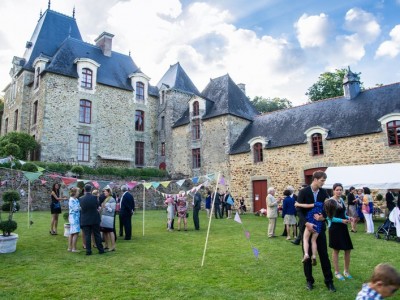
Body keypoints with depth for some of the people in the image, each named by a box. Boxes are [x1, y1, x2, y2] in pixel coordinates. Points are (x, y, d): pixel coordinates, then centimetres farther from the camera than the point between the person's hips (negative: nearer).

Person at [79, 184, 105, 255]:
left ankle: (88, 251, 9)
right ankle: (100, 249, 15)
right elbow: (97, 207, 1)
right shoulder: (94, 197, -11)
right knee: (97, 235, 9)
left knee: (87, 236, 7)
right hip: (95, 219, 0)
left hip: (85, 220, 1)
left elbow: (81, 208, 4)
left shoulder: (81, 199, -8)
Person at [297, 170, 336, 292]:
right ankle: (309, 280, 19)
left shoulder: (323, 192, -1)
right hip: (306, 226, -3)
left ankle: (329, 281, 17)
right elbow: (299, 210, -15)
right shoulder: (303, 192, -12)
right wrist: (306, 223, -26)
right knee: (307, 254, 6)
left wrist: (323, 216, -18)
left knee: (324, 254, 6)